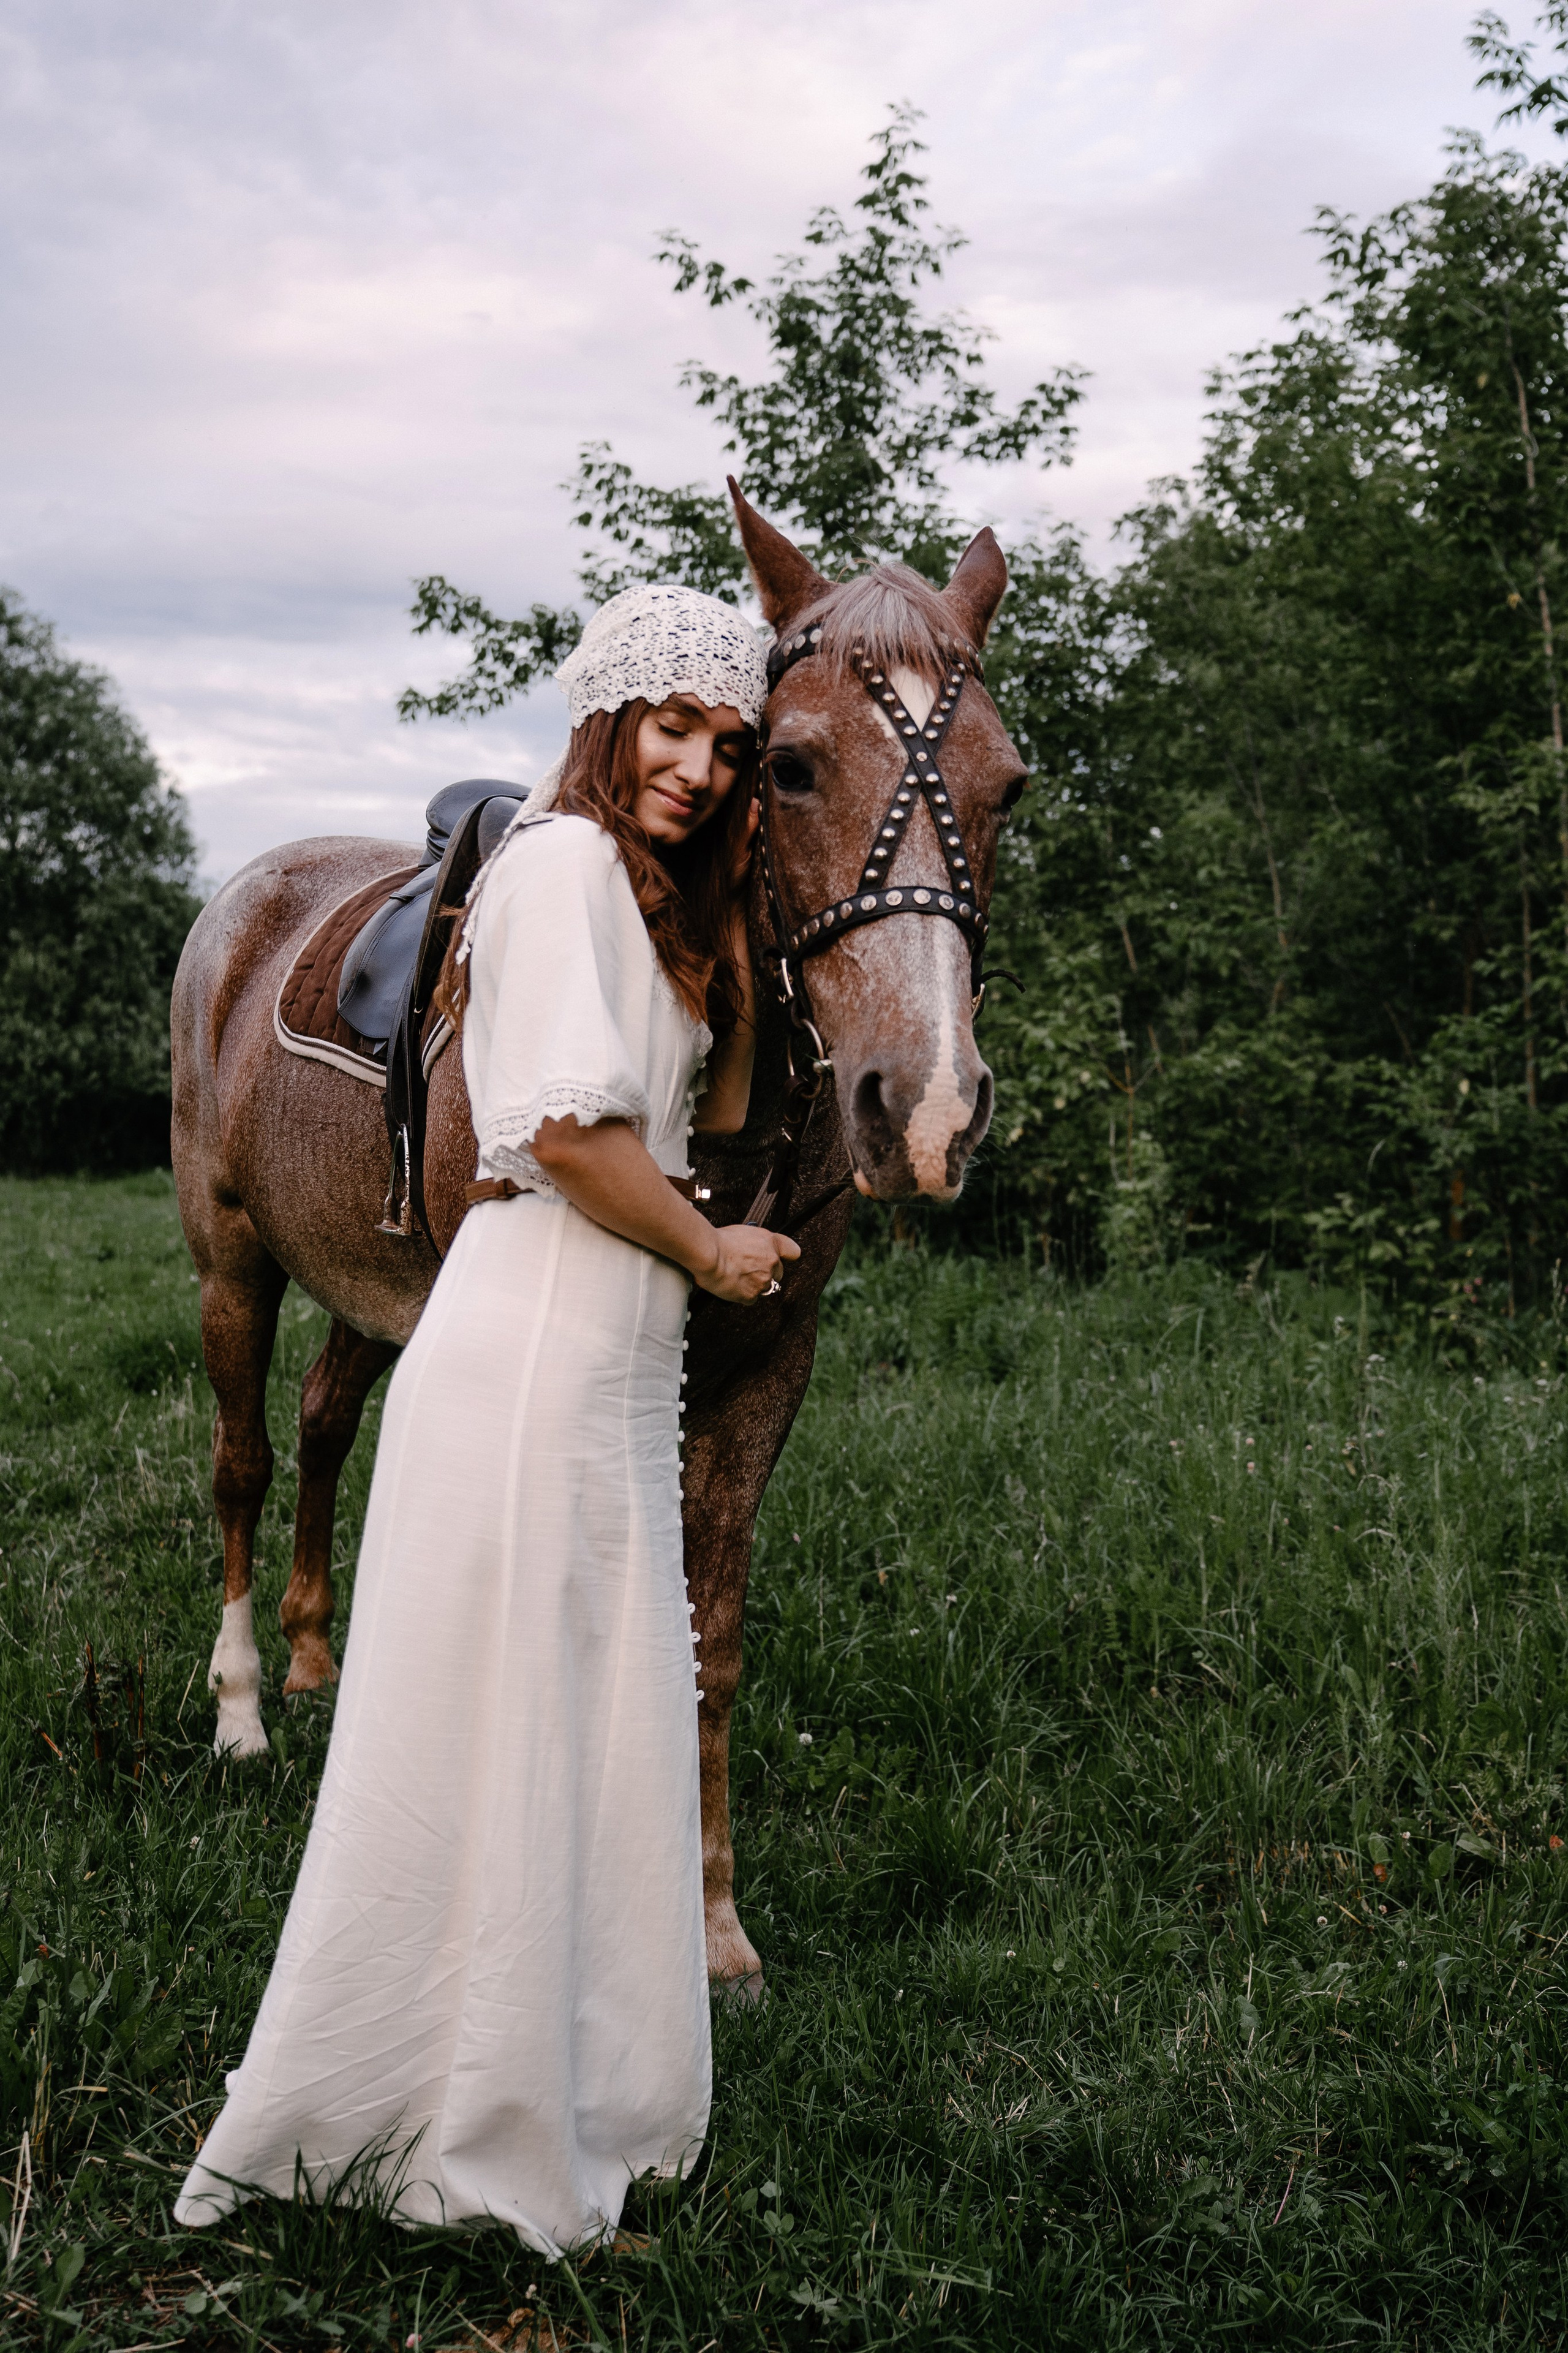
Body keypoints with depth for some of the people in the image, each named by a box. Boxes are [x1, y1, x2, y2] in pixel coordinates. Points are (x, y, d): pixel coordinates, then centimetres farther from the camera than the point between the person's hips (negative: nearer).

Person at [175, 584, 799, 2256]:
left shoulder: (653, 895, 19)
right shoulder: (567, 860, -11)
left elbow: (713, 1106, 19)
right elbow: (572, 1124, -21)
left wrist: (726, 912, 16)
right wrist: (714, 1251, -8)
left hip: (619, 1371, 10)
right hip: (539, 1350, -10)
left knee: (604, 1733, 16)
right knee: (490, 1733, -1)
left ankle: (571, 2093, 31)